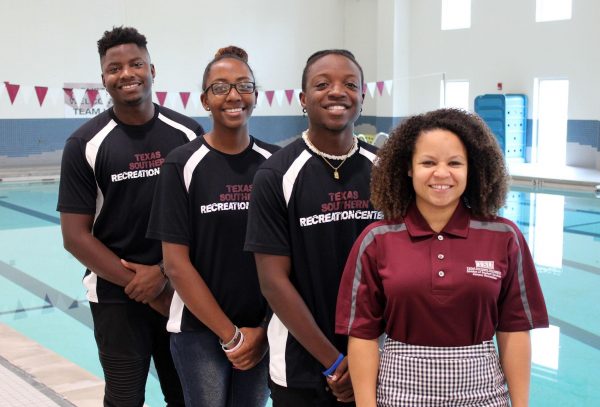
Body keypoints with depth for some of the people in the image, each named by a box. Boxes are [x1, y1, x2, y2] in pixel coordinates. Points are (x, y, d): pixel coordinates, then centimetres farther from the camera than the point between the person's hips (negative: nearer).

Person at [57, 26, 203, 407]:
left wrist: (163, 273, -10)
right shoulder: (86, 144, -6)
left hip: (182, 292, 2)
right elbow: (76, 236, -6)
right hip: (117, 298, -1)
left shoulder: (188, 133, -1)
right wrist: (139, 285, -10)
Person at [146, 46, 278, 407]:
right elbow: (176, 264, -9)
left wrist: (265, 329, -5)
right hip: (200, 331, -2)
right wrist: (231, 335, -9)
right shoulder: (183, 164, -8)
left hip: (263, 331, 3)